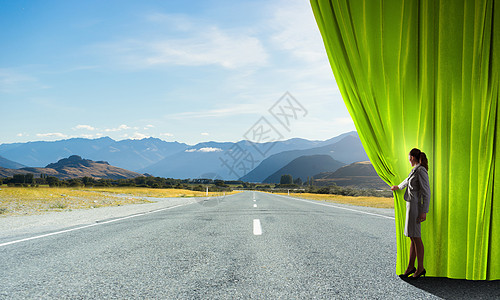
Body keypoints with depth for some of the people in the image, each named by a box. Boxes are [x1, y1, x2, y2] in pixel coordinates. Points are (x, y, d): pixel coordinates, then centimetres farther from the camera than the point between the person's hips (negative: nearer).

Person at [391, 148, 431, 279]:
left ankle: (420, 268, 8)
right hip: (411, 205, 9)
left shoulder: (421, 170, -14)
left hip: (416, 206, -9)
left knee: (416, 238, -2)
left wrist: (424, 211, -20)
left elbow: (426, 192, -17)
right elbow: (408, 180, 36)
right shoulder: (415, 170, 14)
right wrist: (398, 187, 55)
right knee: (413, 238, 11)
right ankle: (410, 266, 17)